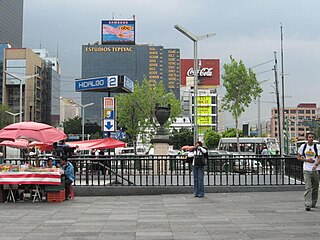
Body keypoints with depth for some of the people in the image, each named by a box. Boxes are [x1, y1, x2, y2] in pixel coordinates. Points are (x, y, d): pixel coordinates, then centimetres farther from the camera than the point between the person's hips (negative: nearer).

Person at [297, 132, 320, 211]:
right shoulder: (303, 146, 4)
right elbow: (298, 157, 10)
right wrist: (307, 160, -6)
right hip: (306, 170, -1)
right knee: (307, 188, -10)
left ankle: (313, 203, 27)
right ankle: (307, 205, -14)